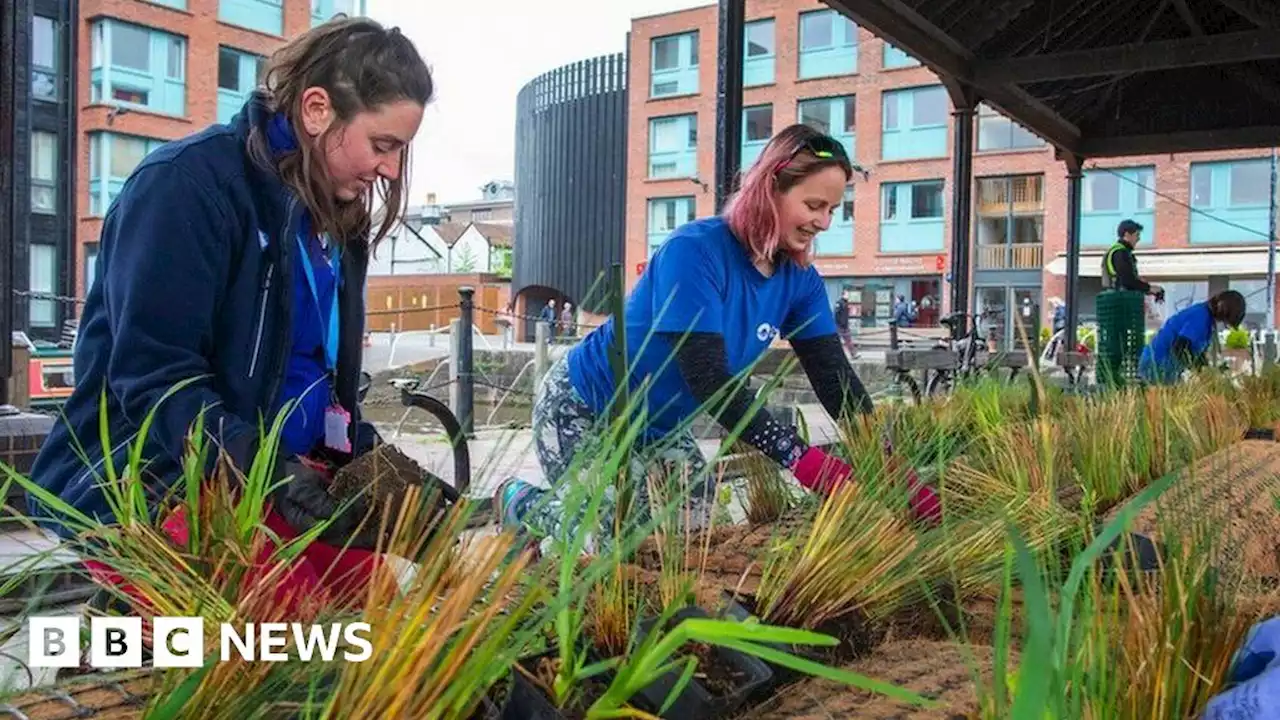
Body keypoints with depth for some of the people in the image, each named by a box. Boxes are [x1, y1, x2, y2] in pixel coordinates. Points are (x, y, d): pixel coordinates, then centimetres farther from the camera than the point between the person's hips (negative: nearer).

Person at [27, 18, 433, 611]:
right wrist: (267, 469, -31)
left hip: (276, 475, 8)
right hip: (146, 486, -7)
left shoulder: (332, 218, 12)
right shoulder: (188, 183, -13)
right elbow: (153, 375, -20)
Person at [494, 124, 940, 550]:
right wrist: (799, 457, -42)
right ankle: (519, 504, 16)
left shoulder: (800, 281, -7)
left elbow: (835, 376, -10)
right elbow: (707, 376, -35)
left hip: (660, 427, 8)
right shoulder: (694, 251, -29)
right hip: (581, 411, -7)